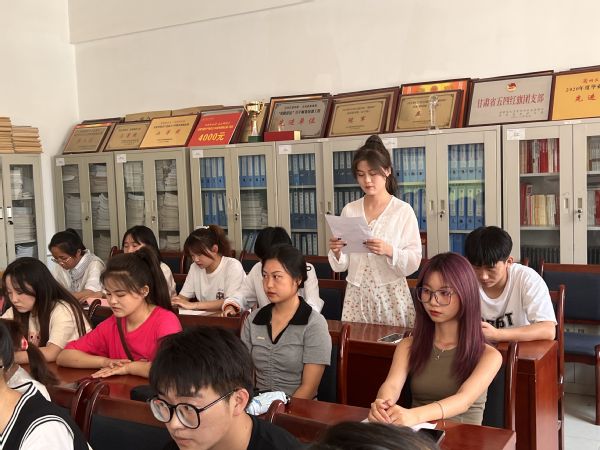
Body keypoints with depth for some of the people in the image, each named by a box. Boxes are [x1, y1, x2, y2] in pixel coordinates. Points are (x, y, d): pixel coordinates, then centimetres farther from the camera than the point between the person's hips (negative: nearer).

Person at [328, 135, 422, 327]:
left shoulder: (403, 210, -4)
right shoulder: (349, 210, 5)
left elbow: (414, 262, -8)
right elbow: (341, 266, 7)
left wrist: (389, 250, -24)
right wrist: (337, 252, -13)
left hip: (391, 294, -3)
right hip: (356, 295, 3)